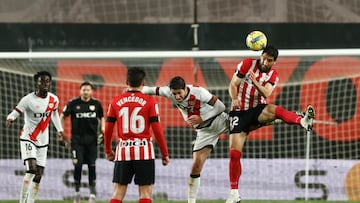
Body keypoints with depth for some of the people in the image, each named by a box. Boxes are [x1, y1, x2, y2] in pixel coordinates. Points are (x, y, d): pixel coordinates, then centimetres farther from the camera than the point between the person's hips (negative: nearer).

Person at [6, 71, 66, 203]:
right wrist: (10, 119, -42)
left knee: (38, 176, 4)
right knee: (31, 169, -23)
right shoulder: (28, 100, -17)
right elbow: (15, 112, -20)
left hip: (43, 142, 6)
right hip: (28, 139, -6)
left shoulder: (54, 100, 1)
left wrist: (59, 130, 21)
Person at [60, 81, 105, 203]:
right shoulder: (73, 103, -2)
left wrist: (102, 128, 1)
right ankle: (77, 192, 7)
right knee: (78, 166, -6)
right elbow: (62, 116, 9)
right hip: (77, 139, -1)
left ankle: (93, 192, 9)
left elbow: (101, 117, 19)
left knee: (92, 166, -1)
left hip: (92, 139, 1)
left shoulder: (96, 104, 3)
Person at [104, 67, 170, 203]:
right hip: (144, 152, -2)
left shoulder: (116, 102, 6)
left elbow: (108, 129, 8)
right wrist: (165, 154, 2)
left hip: (123, 152, 2)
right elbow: (157, 130, -5)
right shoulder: (149, 102, -3)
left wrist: (108, 151, 21)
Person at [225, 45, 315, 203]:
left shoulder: (273, 75, 4)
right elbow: (233, 84, -4)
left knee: (275, 110, -34)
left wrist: (255, 82, -32)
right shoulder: (247, 64, -2)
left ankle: (303, 121, -61)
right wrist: (234, 99, -24)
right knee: (234, 153, -7)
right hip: (239, 112, -1)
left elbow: (266, 93, -14)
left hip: (257, 110, 1)